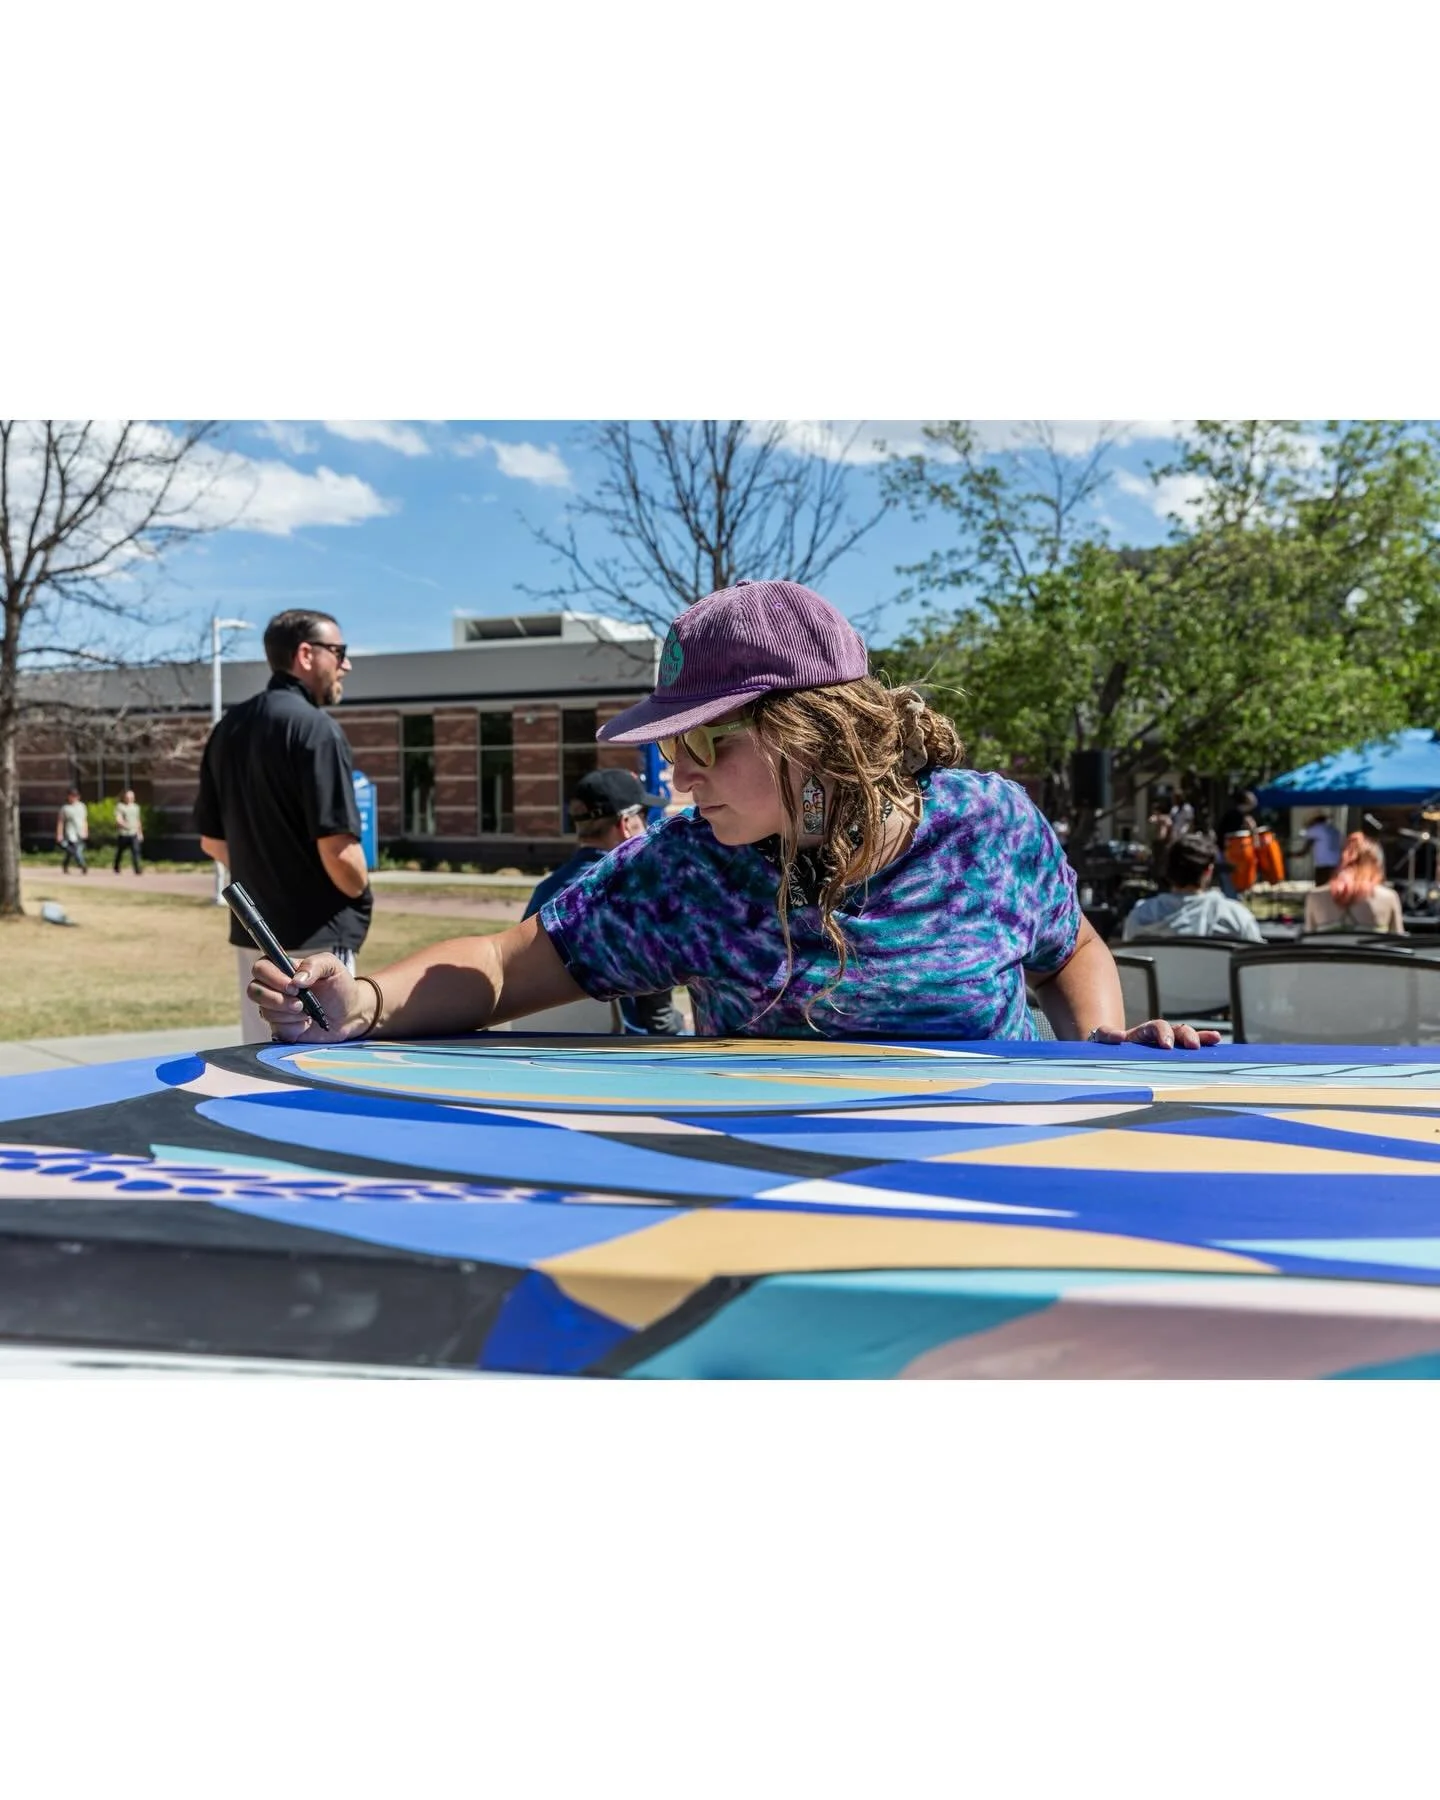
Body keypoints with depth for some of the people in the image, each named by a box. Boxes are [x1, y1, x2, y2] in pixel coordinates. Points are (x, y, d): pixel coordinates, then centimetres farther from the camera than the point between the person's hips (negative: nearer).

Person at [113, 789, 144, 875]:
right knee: (120, 852, 12)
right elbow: (118, 820, -15)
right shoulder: (120, 806, -4)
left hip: (133, 834, 3)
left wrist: (140, 833, 24)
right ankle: (117, 868, 33)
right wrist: (125, 825, -33)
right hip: (122, 834, -3)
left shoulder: (135, 807, 13)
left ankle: (137, 870, -20)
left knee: (136, 851, -14)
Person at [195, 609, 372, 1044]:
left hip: (251, 932, 8)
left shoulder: (229, 728, 8)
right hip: (313, 938, -8)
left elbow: (212, 841, 14)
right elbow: (338, 852, -21)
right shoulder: (314, 728, -16)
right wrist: (360, 891, -2)